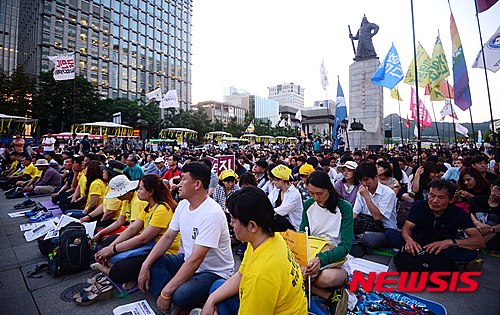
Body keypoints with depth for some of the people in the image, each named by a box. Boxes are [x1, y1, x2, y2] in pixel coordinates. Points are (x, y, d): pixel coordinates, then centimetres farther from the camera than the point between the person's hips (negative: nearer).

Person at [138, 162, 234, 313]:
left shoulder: (212, 214, -29)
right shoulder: (183, 204, -2)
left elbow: (196, 260, -29)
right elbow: (168, 237, 5)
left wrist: (165, 293, -24)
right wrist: (145, 265, -6)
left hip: (214, 272, -8)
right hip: (187, 261, 8)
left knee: (181, 295, -32)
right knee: (152, 262, -8)